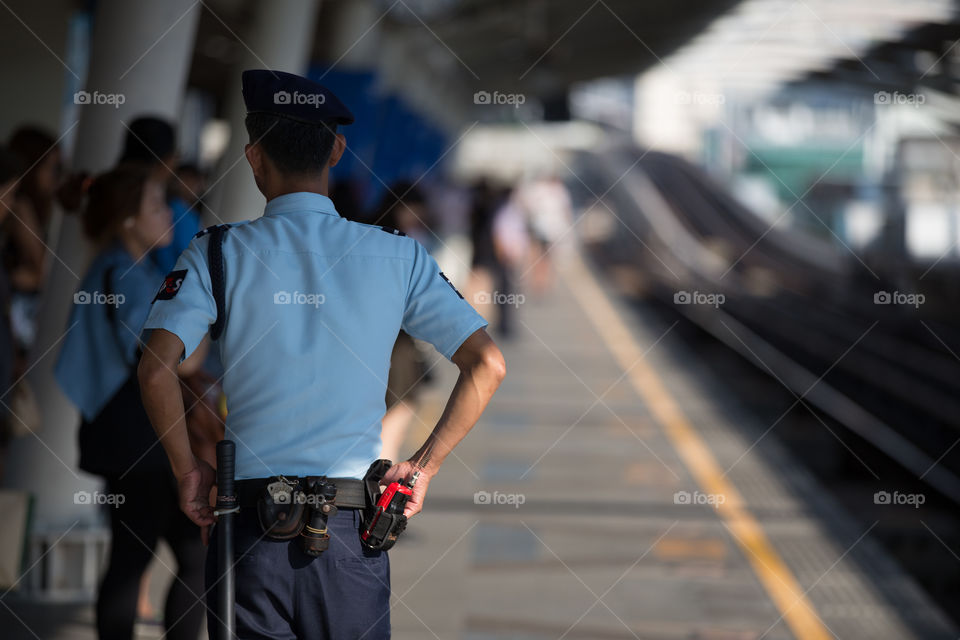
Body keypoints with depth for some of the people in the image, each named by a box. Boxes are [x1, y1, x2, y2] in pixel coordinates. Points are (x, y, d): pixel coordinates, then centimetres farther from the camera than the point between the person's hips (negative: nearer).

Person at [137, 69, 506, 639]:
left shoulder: (218, 253, 0)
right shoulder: (399, 257, 4)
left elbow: (157, 371, -13)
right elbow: (487, 365, 0)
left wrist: (188, 469, 0)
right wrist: (424, 466, 6)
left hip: (248, 520, -1)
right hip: (353, 528, 1)